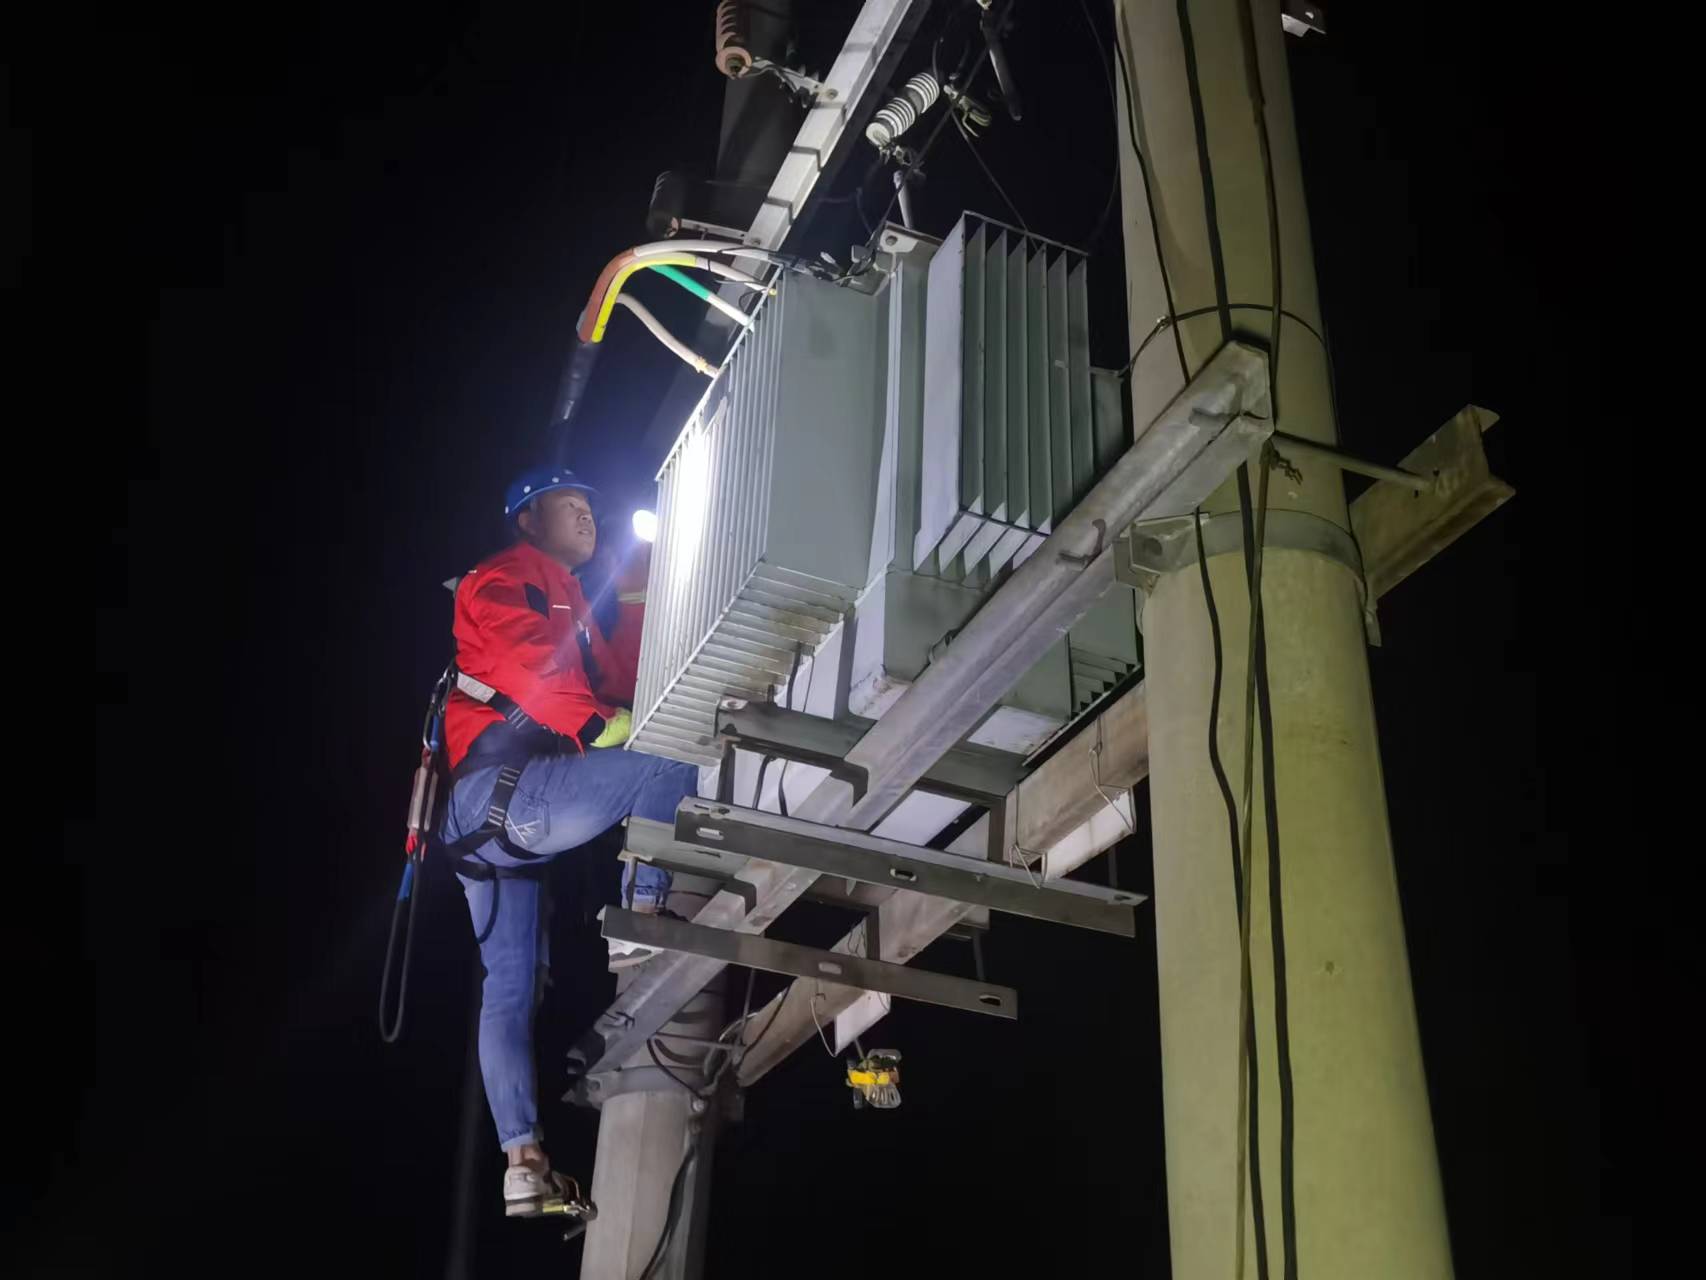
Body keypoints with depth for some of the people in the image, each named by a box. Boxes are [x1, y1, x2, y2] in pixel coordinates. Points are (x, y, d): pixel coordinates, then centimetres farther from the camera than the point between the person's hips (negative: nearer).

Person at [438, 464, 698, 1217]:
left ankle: (523, 1163, 9)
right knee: (669, 767, -21)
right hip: (501, 792, -10)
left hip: (493, 824, 10)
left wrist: (635, 600, 18)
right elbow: (529, 670, -17)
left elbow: (616, 684, 21)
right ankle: (642, 920, -21)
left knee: (510, 988, 6)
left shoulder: (568, 604, 30)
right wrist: (601, 726, -28)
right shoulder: (505, 581, 1)